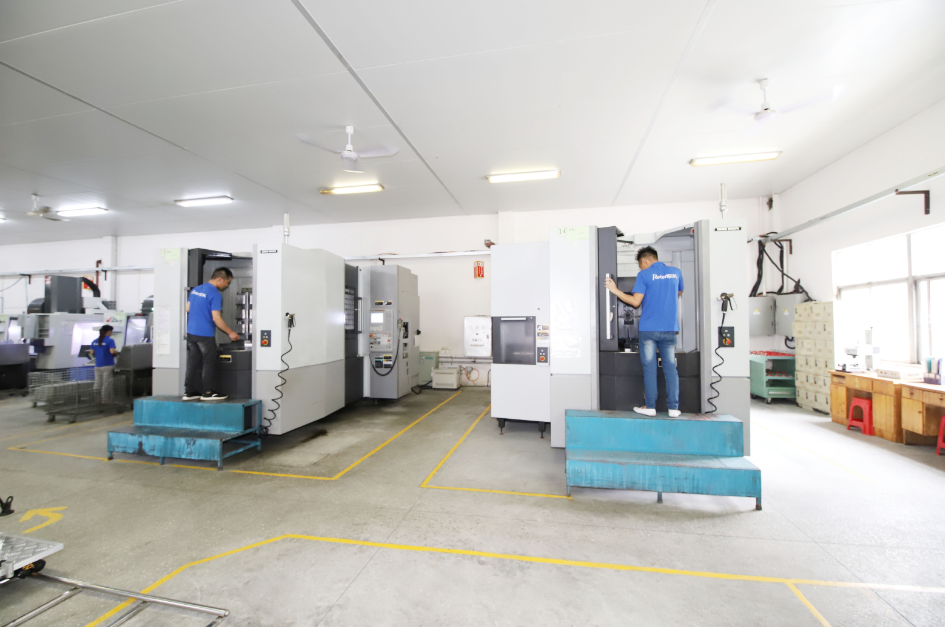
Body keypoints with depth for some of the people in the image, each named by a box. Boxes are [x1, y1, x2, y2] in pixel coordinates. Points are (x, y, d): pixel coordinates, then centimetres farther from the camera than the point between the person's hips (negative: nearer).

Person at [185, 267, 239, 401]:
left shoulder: (195, 289, 10)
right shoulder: (215, 294, -16)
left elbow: (187, 308, 18)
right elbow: (216, 319, -18)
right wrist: (230, 333, -10)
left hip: (191, 331, 8)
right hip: (205, 334, -8)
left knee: (193, 362, 14)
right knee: (209, 363, 3)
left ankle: (189, 392, 20)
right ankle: (208, 393, 10)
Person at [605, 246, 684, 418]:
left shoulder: (644, 275, -6)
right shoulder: (676, 272, 8)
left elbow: (636, 302, -11)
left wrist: (615, 291, -3)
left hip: (649, 329, -4)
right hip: (670, 328, 4)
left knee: (649, 368, 4)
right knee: (670, 368, 9)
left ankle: (650, 406, 8)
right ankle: (673, 407, 11)